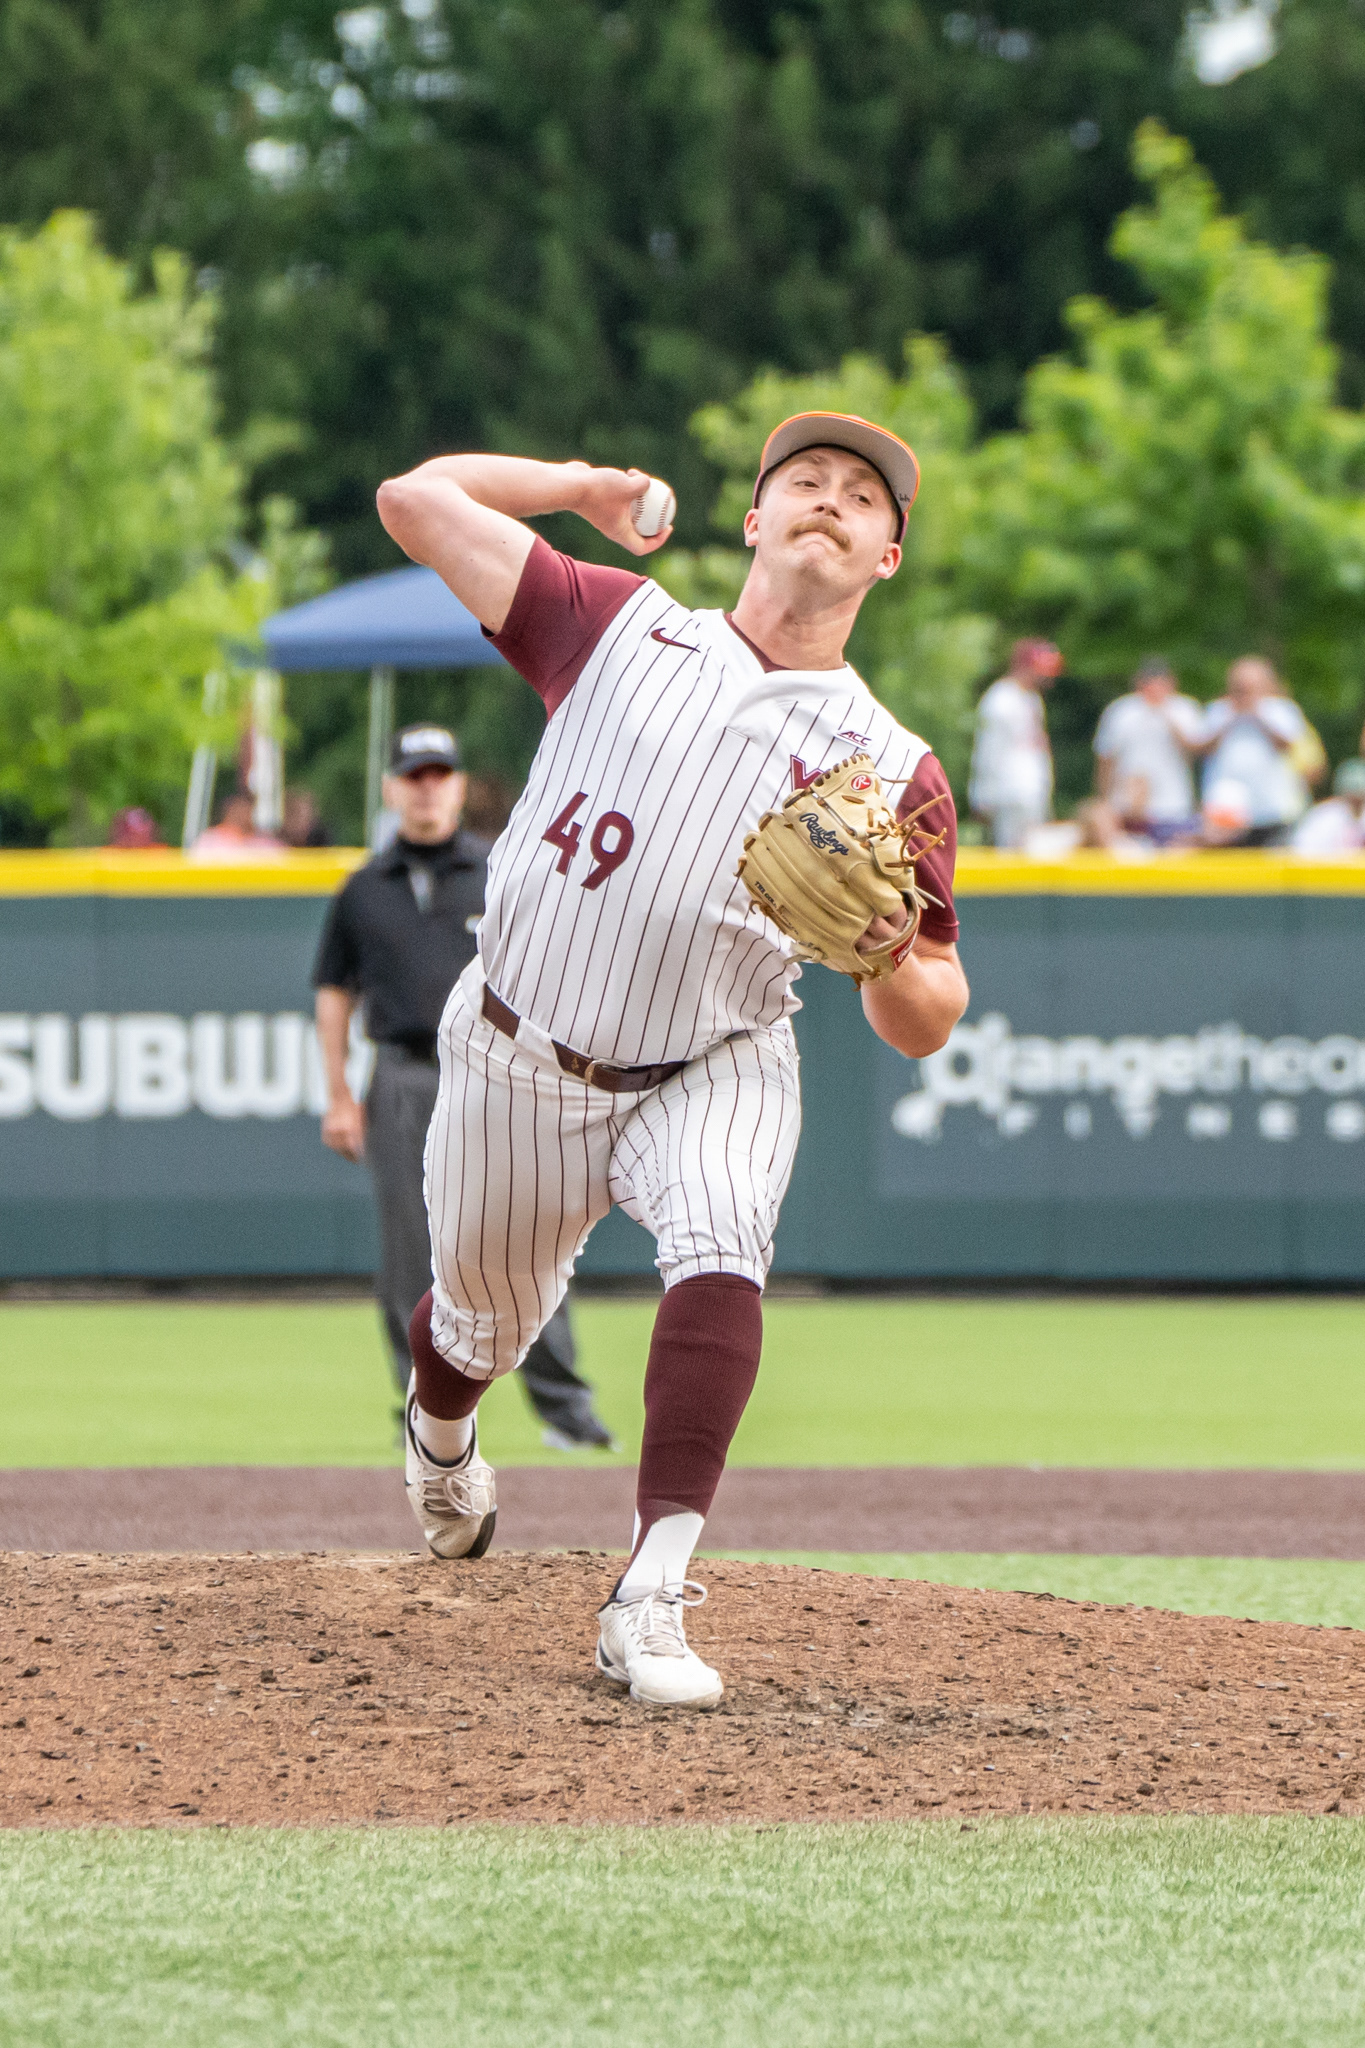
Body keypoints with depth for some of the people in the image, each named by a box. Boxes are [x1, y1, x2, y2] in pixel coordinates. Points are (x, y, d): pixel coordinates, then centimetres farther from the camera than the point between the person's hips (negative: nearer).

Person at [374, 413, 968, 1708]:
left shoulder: (891, 771, -6)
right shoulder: (621, 629, -5)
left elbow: (924, 1028, -6)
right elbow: (417, 499, -5)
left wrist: (891, 956, -28)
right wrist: (580, 484, 6)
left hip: (712, 1073, -1)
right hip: (513, 1061, 1)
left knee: (719, 1249, -31)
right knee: (485, 1317, 17)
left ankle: (650, 1602, -36)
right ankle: (439, 1441, 57)